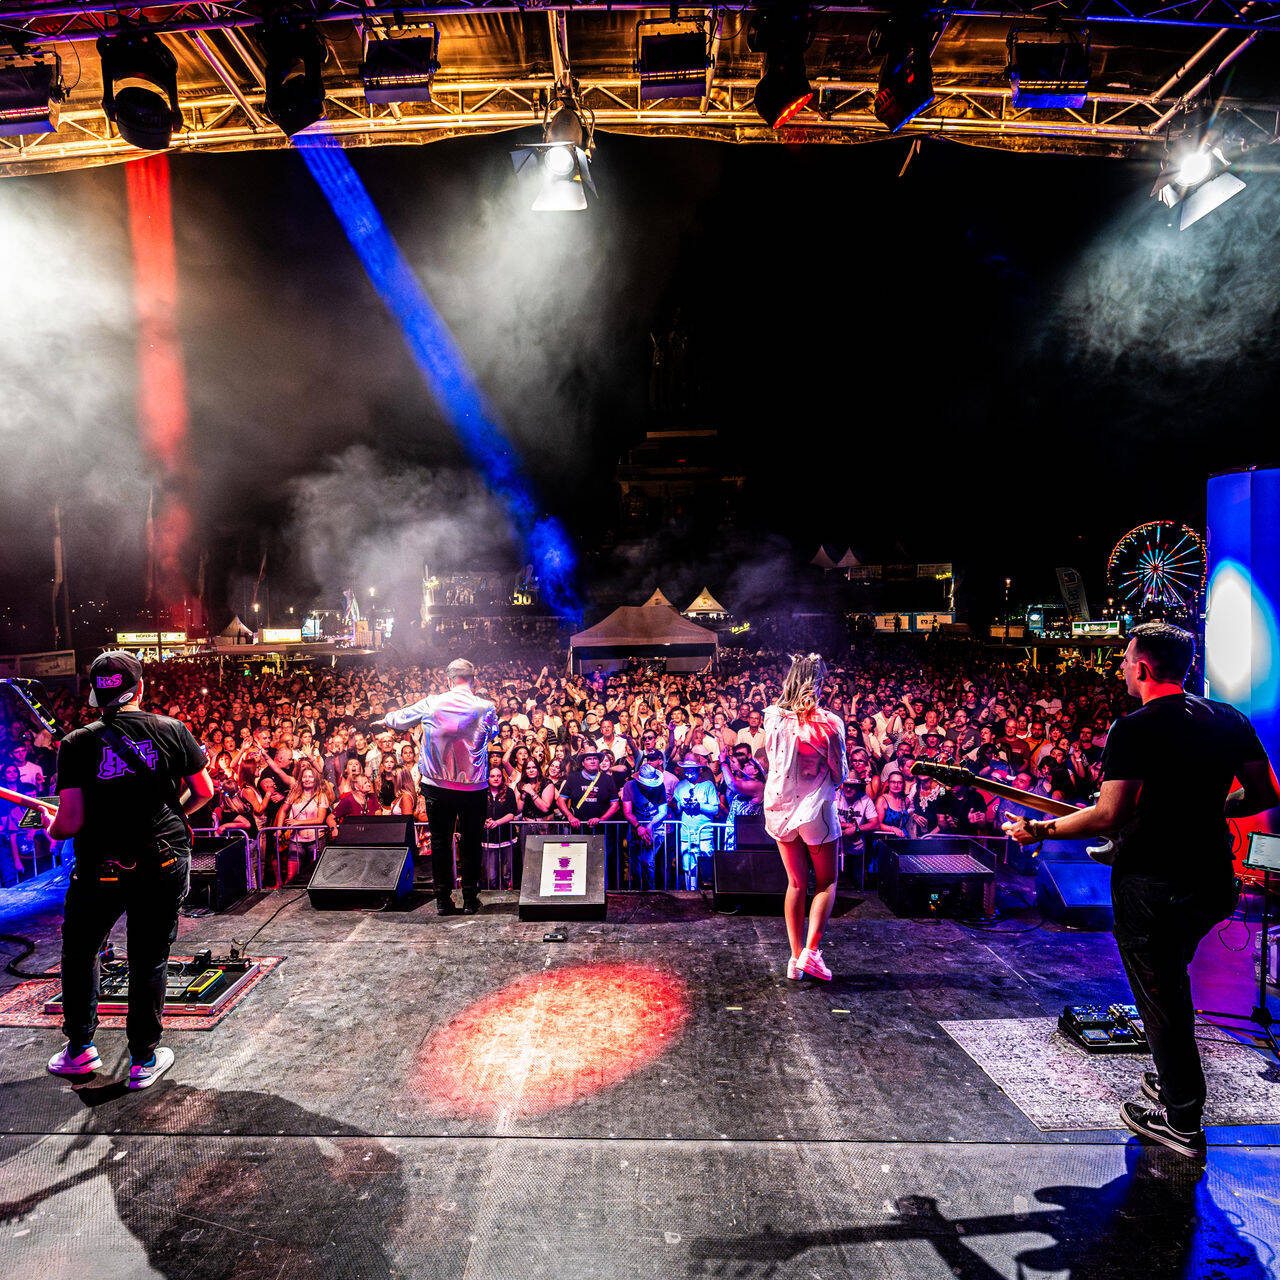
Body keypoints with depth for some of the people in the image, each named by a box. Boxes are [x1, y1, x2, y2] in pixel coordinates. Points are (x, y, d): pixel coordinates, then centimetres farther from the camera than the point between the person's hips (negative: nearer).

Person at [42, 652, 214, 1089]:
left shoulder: (77, 743, -7)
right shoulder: (172, 730, -4)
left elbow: (70, 822, -10)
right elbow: (204, 792, 2)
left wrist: (50, 827, 12)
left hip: (102, 868, -1)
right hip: (165, 862, 1)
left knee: (79, 953, 24)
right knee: (150, 959, 13)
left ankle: (80, 1048, 33)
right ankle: (144, 1059, 23)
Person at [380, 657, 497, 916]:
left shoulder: (431, 704, -3)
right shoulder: (486, 708, -6)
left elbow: (399, 720, 13)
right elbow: (493, 732, 15)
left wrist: (386, 719, 35)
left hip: (437, 785, 1)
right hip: (473, 787, 0)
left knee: (440, 840, 12)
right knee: (471, 841, 11)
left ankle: (443, 899, 18)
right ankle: (470, 899, 17)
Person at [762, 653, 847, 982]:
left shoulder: (772, 718, -5)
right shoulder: (828, 723, -15)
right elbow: (839, 774, -5)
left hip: (779, 807, 4)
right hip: (816, 808, -4)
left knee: (796, 884, 16)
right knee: (826, 883, 14)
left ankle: (796, 956, 18)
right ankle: (811, 951, 3)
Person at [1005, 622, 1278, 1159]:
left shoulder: (1135, 729, -19)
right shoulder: (1229, 719, 3)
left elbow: (1109, 815, -25)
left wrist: (1038, 829, -15)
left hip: (1152, 883, -7)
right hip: (1213, 879, 8)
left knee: (1160, 997, 9)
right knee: (1170, 980, 28)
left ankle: (1182, 1121, 22)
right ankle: (1172, 1079, 41)